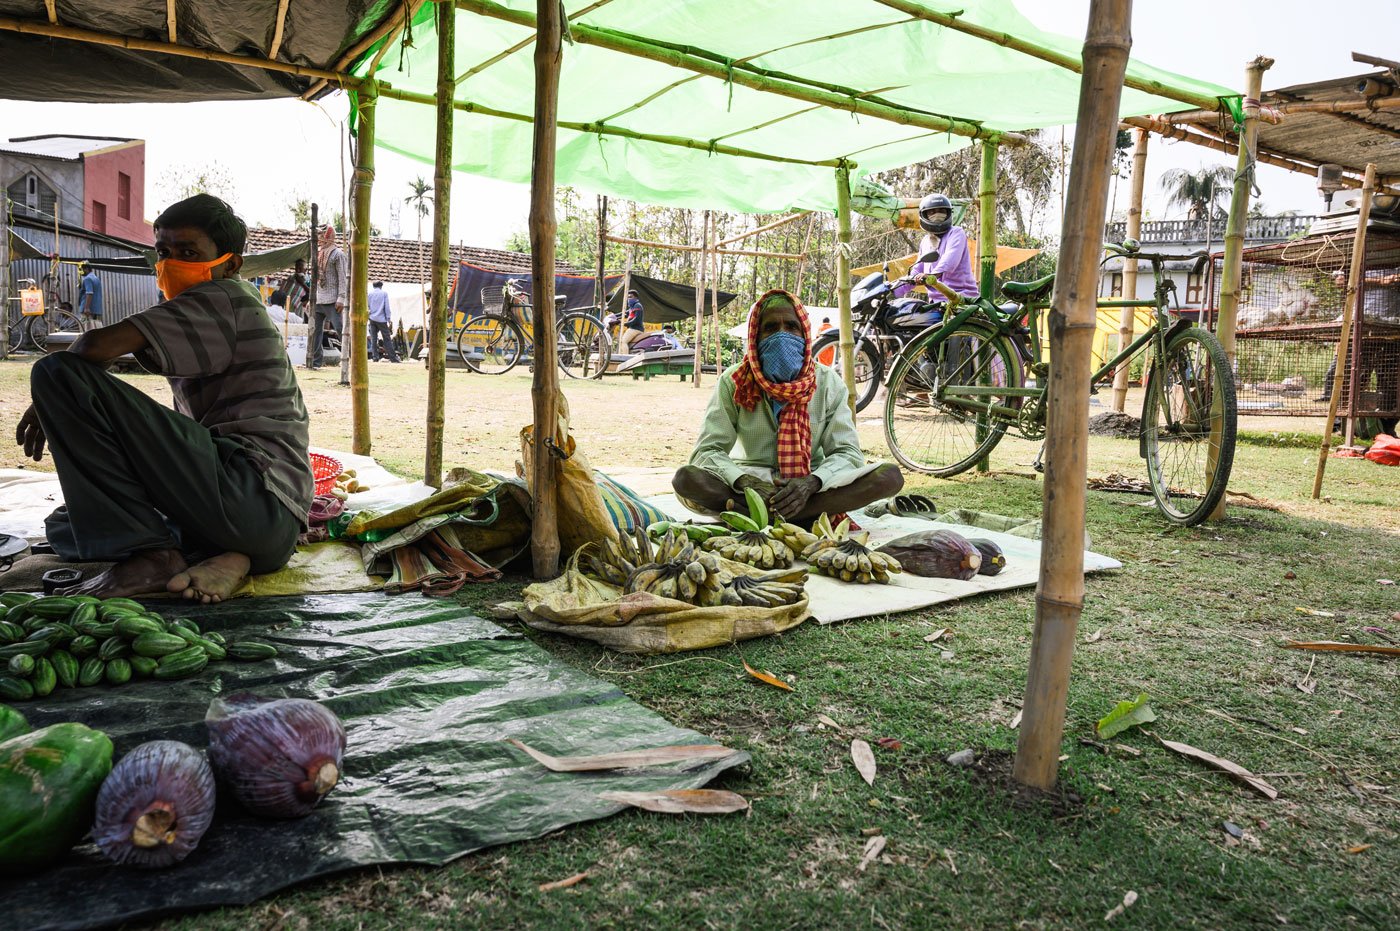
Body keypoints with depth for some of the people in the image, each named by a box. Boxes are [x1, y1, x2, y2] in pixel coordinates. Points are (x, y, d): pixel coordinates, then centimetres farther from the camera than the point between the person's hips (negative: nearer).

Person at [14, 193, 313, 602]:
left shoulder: (223, 297, -3)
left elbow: (99, 344, -16)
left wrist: (48, 401, 4)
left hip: (251, 492, -11)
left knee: (56, 372, -11)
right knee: (63, 524, 27)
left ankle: (146, 553, -15)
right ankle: (216, 556, 0)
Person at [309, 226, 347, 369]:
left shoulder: (337, 254, -6)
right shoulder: (320, 254, 18)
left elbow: (343, 277, -12)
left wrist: (341, 298, -19)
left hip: (332, 301, -8)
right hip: (318, 300, 8)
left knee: (340, 329, -11)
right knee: (315, 330, 8)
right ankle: (316, 361, 14)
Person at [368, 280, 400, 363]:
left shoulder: (369, 293, 8)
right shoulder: (384, 293, 1)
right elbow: (387, 307, -3)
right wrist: (389, 318, -2)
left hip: (372, 319, 3)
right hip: (381, 319, -2)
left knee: (373, 339, 5)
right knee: (387, 339, -2)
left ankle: (375, 357, 0)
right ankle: (393, 358, -4)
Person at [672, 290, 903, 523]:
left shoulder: (828, 382, 0)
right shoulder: (734, 382, -2)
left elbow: (848, 452, -5)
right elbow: (707, 450, -8)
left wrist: (811, 483, -27)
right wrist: (746, 483, -29)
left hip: (807, 488, 1)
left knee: (889, 475, -24)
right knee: (686, 478, -30)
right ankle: (812, 516, -33)